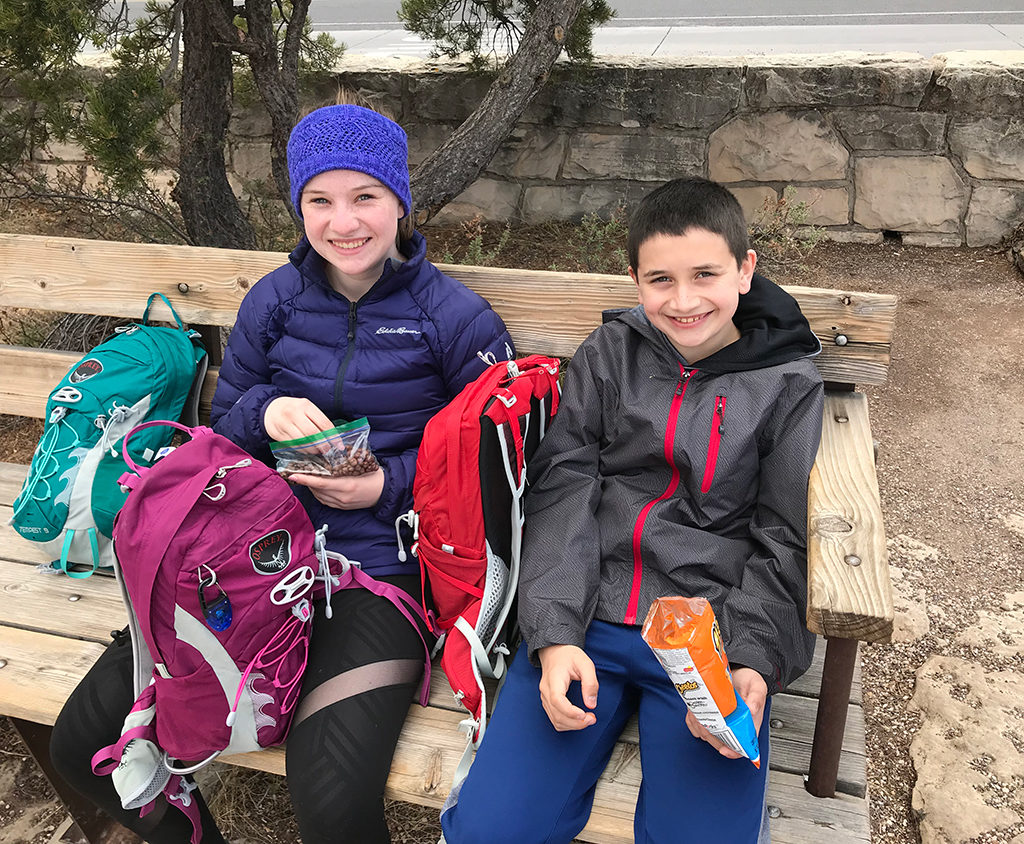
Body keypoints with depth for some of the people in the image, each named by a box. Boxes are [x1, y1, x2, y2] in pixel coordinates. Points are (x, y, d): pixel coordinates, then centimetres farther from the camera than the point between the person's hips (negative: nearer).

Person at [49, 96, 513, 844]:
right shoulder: (275, 300, 7)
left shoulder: (458, 318, -4)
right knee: (84, 743, -3)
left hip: (380, 565, -4)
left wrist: (390, 485, -14)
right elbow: (222, 431, 14)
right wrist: (263, 414, -9)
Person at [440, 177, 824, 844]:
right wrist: (555, 634, -14)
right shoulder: (607, 356, 8)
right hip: (585, 621, 1)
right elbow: (562, 493, -1)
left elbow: (783, 541, 4)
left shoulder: (787, 384, 6)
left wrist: (753, 665, -12)